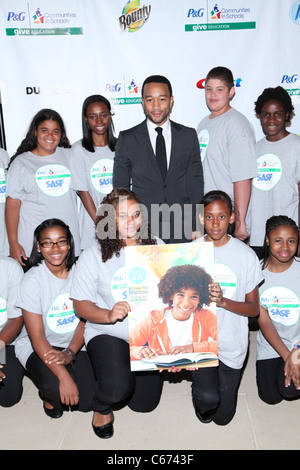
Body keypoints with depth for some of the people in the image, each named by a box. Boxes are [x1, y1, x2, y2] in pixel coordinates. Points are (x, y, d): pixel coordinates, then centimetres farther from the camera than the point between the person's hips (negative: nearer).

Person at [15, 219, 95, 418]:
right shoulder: (32, 280, -16)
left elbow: (85, 319, -1)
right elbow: (37, 337, -19)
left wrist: (69, 353, -19)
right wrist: (64, 376, -28)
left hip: (75, 344, 4)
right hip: (37, 347, -3)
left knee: (87, 401, -10)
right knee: (57, 388, -30)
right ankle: (48, 395, 8)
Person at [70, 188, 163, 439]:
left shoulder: (157, 247, 0)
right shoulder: (93, 256, -9)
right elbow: (81, 304, -7)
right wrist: (109, 315, -25)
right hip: (107, 333, -3)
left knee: (144, 403, 8)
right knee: (117, 388, -27)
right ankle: (102, 407, 12)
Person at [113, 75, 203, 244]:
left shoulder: (189, 135, 8)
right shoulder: (127, 139, 4)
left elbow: (196, 183, 7)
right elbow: (121, 187, 6)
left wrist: (196, 228, 1)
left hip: (182, 230, 1)